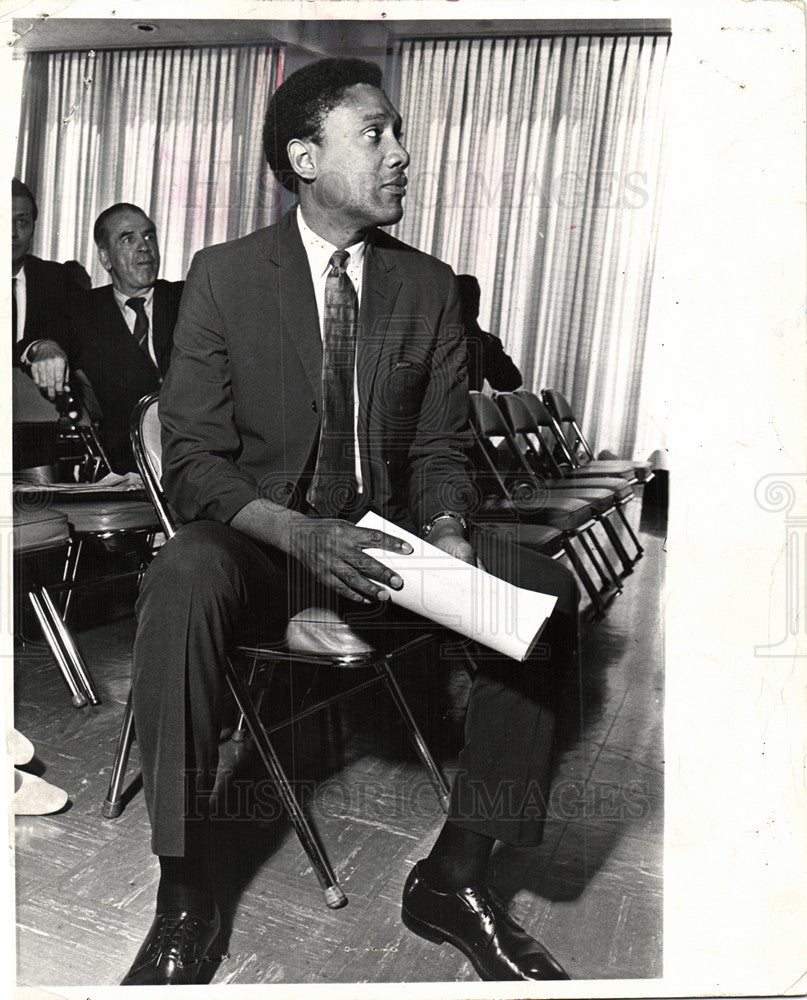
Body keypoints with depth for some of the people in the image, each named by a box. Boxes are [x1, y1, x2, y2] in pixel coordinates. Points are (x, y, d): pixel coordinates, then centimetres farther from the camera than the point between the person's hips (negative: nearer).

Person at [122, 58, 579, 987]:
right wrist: (302, 535, -25)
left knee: (546, 591, -19)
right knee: (180, 585, -35)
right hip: (258, 530, -2)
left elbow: (440, 446, 8)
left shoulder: (430, 286, 5)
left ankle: (453, 877, -6)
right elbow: (193, 459, -8)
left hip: (383, 532, 3)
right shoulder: (224, 276, -4)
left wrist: (446, 530, -15)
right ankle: (183, 899, -17)